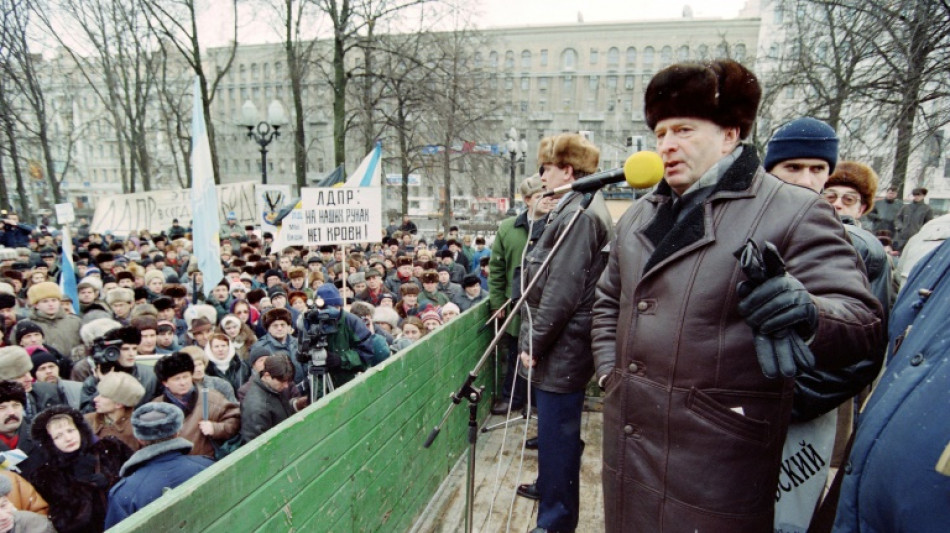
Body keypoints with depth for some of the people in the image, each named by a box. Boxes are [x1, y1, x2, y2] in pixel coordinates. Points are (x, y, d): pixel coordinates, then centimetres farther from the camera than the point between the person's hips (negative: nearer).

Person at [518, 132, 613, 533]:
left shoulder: (579, 214, -19)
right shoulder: (581, 208, 13)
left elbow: (562, 291, -23)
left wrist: (534, 342, -15)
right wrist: (536, 340, 18)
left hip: (561, 348, -10)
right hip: (564, 346, 10)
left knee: (557, 436, 3)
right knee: (556, 433, 24)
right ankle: (554, 490, 43)